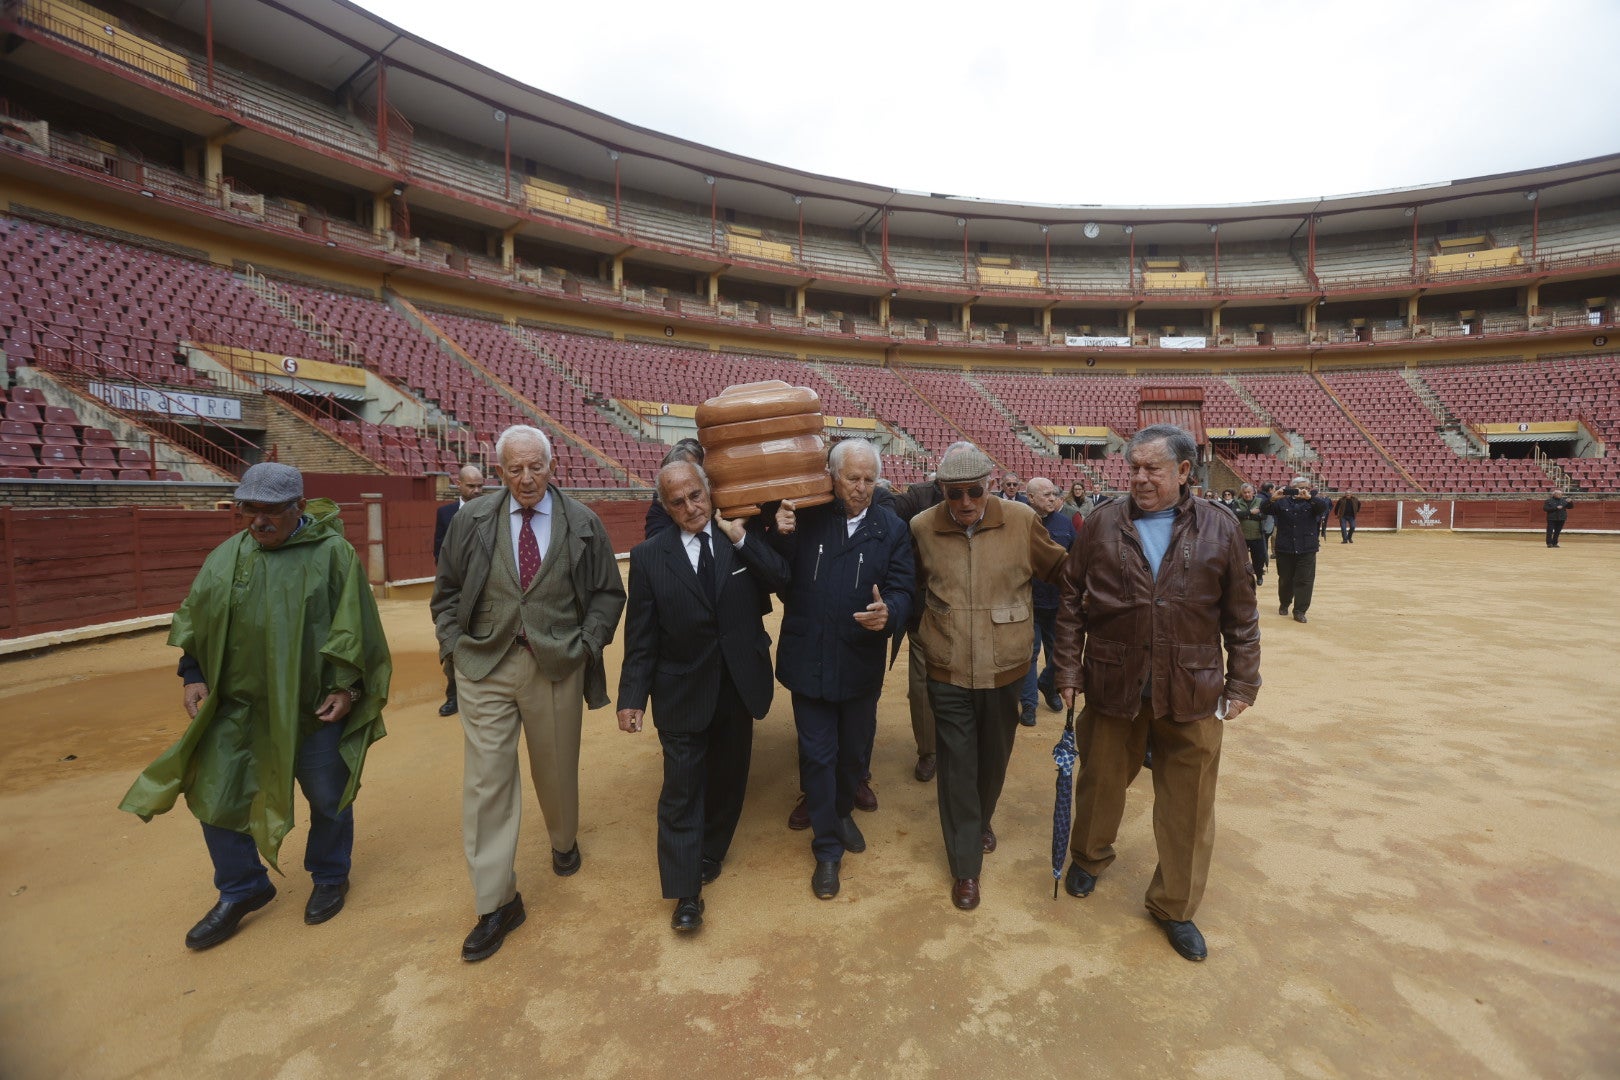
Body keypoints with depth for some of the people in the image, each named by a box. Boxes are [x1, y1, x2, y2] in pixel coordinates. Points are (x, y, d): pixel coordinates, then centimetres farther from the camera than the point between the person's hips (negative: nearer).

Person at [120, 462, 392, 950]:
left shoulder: (333, 553, -10)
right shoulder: (227, 557, 3)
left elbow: (355, 627, -9)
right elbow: (197, 620, 11)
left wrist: (347, 687, -11)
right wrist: (194, 676, 3)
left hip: (315, 704, -4)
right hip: (239, 703, 4)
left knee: (328, 796, 9)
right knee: (215, 796, 9)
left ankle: (330, 877, 34)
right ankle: (240, 891, 32)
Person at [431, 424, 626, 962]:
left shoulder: (583, 523, -1)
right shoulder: (471, 520, 2)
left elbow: (608, 592, 4)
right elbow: (446, 591, 10)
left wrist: (586, 644, -6)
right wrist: (453, 644, 0)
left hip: (556, 665, 0)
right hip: (485, 665, 1)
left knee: (557, 770, 16)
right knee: (486, 779, 1)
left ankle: (564, 842, 47)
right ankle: (496, 902, 15)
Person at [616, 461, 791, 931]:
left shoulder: (743, 538, -3)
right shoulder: (649, 556, -7)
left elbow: (783, 581, -15)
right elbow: (640, 636, -6)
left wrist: (742, 539, -22)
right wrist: (632, 697, -7)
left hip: (738, 686, 2)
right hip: (682, 693, -2)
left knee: (727, 779, 18)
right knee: (682, 790, 3)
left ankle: (709, 853, 42)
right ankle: (685, 892, 18)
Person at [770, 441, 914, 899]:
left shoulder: (892, 528, -3)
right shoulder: (804, 518, -6)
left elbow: (902, 590, -7)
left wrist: (889, 613, -29)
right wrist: (781, 536, -22)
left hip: (862, 663, 2)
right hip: (809, 661, -1)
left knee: (855, 750, 19)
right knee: (818, 754, 9)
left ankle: (842, 811, 50)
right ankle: (827, 848, 28)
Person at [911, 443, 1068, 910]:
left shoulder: (1021, 521, -9)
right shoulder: (922, 528, -8)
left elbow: (1059, 568, 5)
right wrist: (925, 638, 9)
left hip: (1005, 668, 1)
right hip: (948, 673, -1)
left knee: (993, 759, 21)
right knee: (957, 770, 7)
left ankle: (983, 821, 52)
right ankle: (965, 868, 26)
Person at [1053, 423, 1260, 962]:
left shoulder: (1219, 530, -2)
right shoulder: (1102, 527, -2)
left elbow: (1241, 618, 4)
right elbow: (1072, 605, 1)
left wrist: (1242, 683, 4)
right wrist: (1068, 671, 0)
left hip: (1192, 695, 0)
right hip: (1112, 688, 0)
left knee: (1188, 805, 10)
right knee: (1100, 782, 17)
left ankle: (1175, 907, 32)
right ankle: (1088, 858, 46)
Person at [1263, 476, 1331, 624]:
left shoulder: (1312, 502, 5)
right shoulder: (1282, 502, 3)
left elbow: (1324, 506, -15)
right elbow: (1264, 510, -8)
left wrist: (1309, 497, -34)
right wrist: (1273, 498, -28)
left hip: (1307, 549, 0)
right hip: (1285, 549, 0)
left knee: (1305, 581, -4)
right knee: (1285, 579, 11)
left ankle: (1300, 611, 1)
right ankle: (1284, 604, 31)